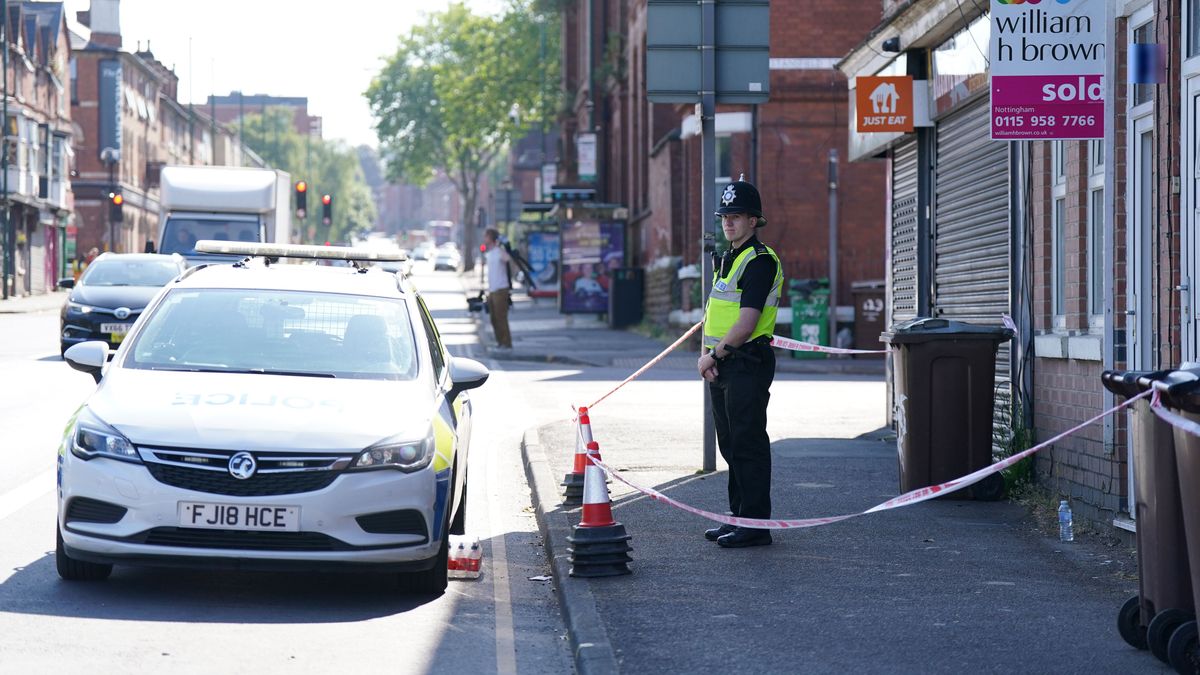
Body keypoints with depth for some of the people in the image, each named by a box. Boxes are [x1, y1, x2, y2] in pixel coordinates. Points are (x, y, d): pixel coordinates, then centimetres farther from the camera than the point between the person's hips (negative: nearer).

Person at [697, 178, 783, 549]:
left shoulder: (760, 261, -14)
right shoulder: (728, 258, 17)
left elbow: (747, 323, -20)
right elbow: (714, 315, 19)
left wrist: (715, 355, -11)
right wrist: (706, 354, 3)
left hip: (748, 363, -10)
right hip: (722, 366, 10)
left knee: (748, 444, -8)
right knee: (731, 444, 13)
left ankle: (755, 525, -5)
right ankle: (739, 516, 21)